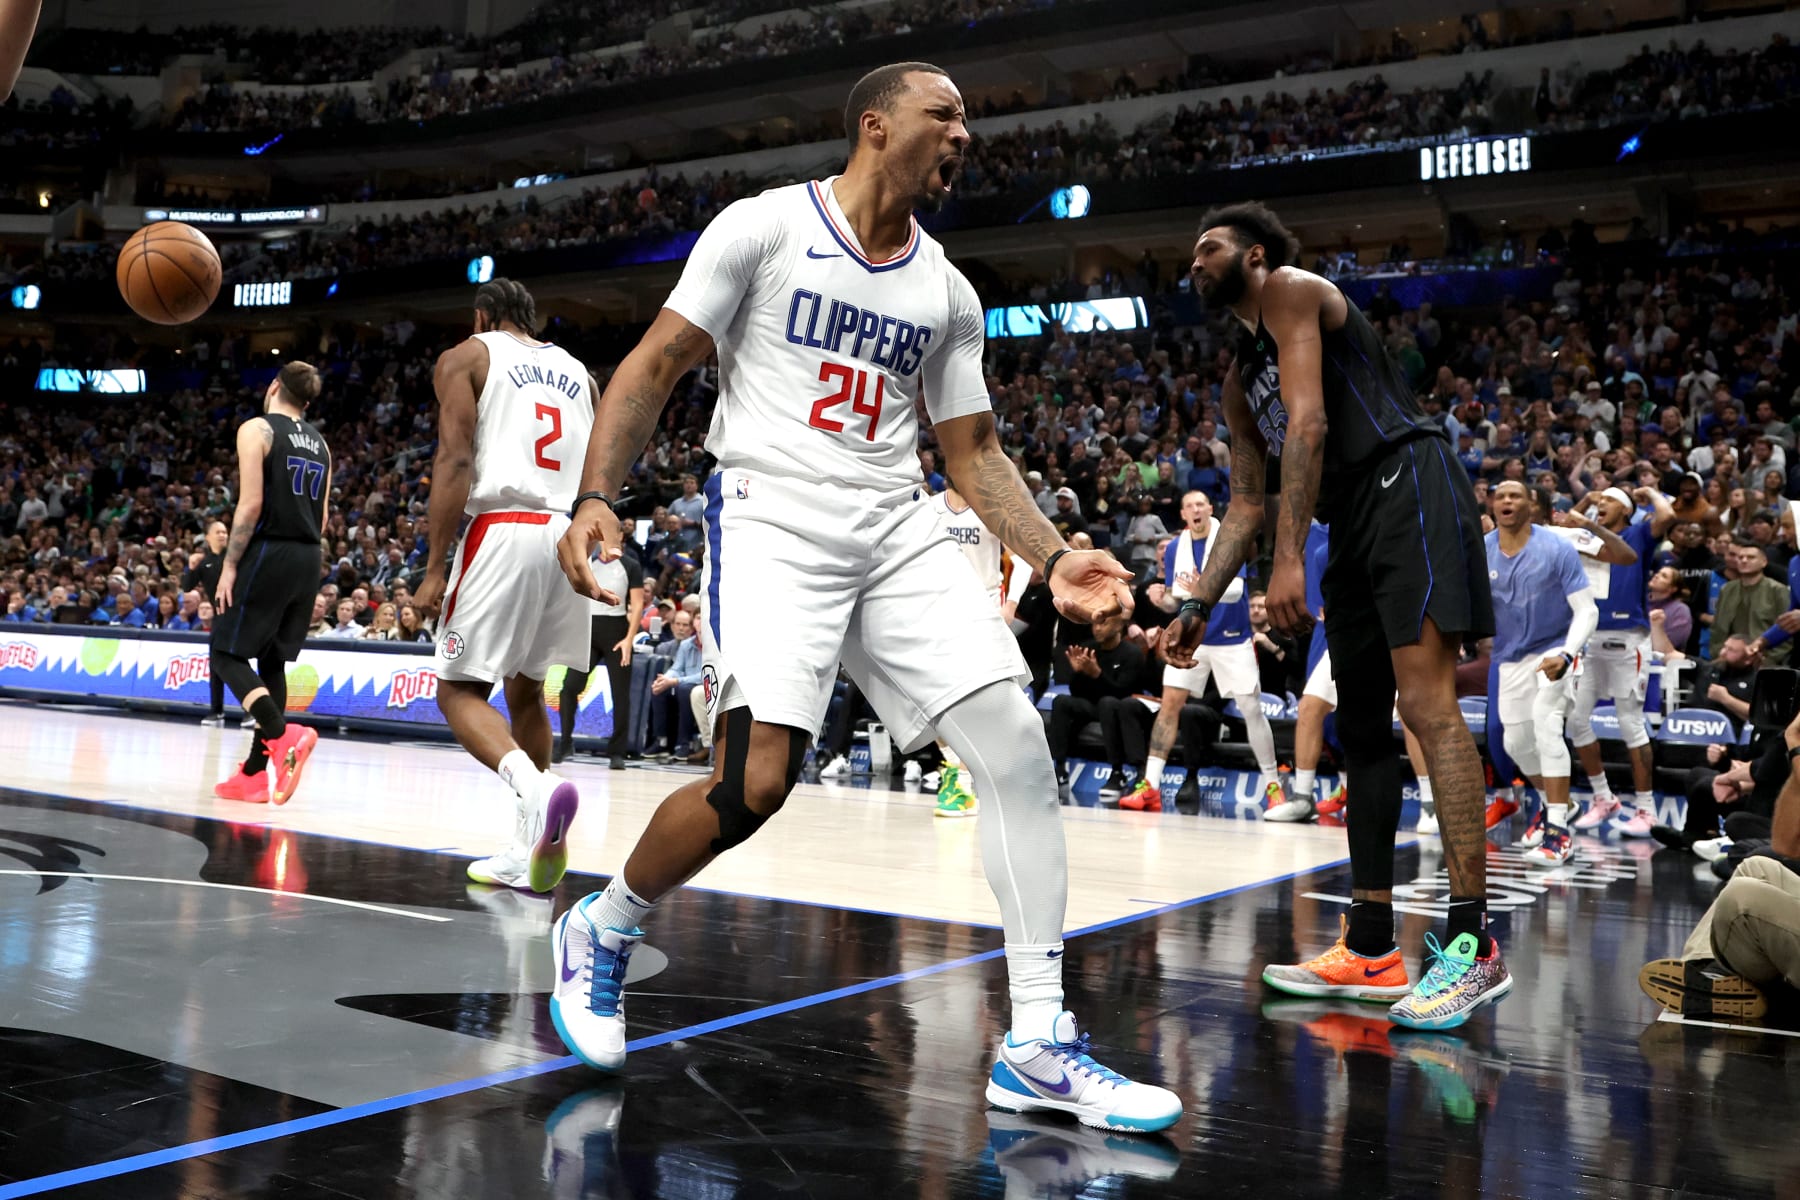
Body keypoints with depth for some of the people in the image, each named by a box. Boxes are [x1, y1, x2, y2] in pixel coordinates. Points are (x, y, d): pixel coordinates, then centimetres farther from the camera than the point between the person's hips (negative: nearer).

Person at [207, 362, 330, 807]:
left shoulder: (256, 429, -5)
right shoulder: (320, 443, 16)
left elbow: (251, 503, -13)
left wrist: (229, 566, -10)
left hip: (269, 553, -7)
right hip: (309, 558, 7)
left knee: (227, 654, 0)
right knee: (272, 662, 11)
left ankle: (282, 734, -22)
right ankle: (256, 772, 12)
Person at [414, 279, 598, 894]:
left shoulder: (466, 357, 8)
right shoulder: (576, 370, 23)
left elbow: (455, 461, -6)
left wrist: (435, 568, -8)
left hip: (505, 529, -5)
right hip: (572, 537, 5)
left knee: (461, 692, 1)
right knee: (525, 690, 17)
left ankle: (535, 787, -27)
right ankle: (529, 853, 15)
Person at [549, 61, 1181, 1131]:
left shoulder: (947, 292, 14)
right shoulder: (765, 227, -1)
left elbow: (974, 450, 16)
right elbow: (656, 367, -2)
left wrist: (1053, 556, 2)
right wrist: (598, 497, -16)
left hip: (899, 533, 6)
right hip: (772, 522, -5)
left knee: (1018, 747, -7)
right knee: (757, 781, -20)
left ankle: (1040, 1049, 1)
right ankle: (600, 932, 13)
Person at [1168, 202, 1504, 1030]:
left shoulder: (1293, 293, -1)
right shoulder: (1240, 377, 24)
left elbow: (1308, 423, -15)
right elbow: (1246, 501, 24)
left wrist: (1288, 559, -22)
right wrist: (1200, 603, 16)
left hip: (1408, 486, -10)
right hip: (1353, 525, 10)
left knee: (1426, 704, -19)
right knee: (1360, 728, 8)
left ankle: (1472, 945, -19)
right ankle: (1371, 948, 13)